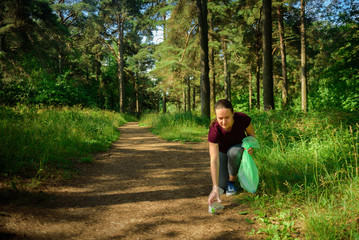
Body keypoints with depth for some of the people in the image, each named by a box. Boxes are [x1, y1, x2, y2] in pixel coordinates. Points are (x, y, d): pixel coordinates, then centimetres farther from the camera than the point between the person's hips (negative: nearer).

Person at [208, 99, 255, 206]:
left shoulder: (243, 119, -33)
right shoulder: (214, 131, -37)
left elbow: (251, 134, -10)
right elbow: (214, 160, -41)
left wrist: (250, 145, -33)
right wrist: (215, 188, -49)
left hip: (239, 148, 0)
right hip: (221, 151, 0)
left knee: (233, 152, -37)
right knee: (222, 185, -16)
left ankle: (232, 181, -10)